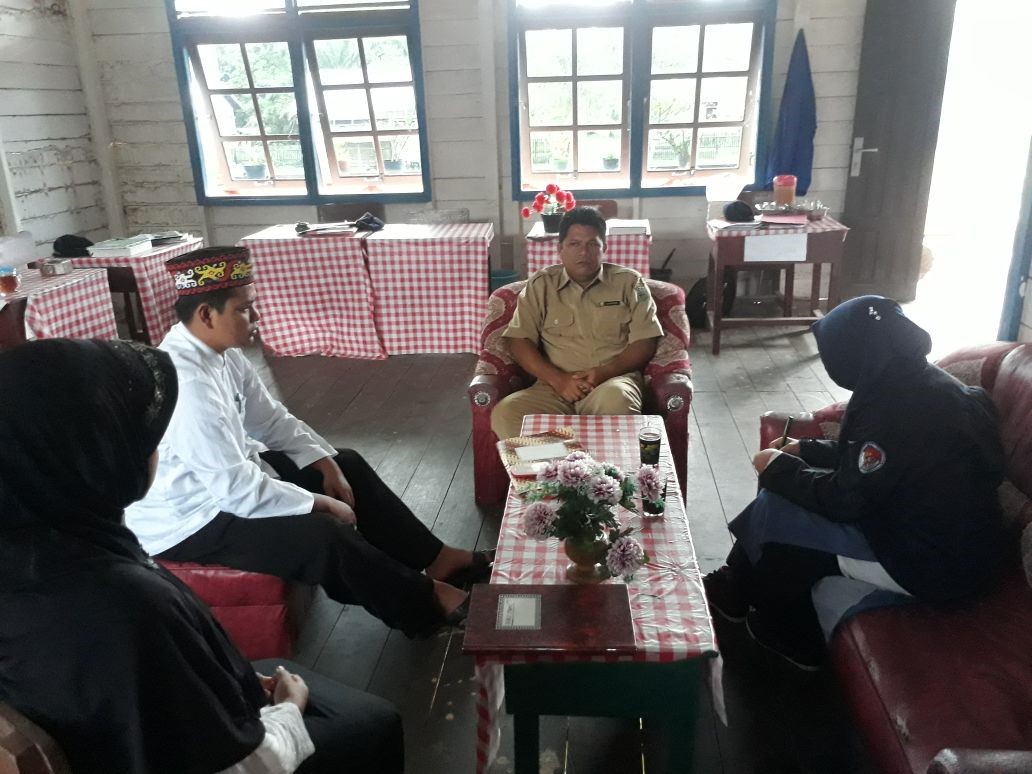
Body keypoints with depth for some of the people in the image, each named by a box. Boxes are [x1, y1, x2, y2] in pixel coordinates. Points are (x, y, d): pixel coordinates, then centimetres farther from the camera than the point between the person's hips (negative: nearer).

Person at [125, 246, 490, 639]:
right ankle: (424, 602, -1)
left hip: (225, 479, 10)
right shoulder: (187, 383, -32)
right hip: (184, 522, -10)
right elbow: (236, 488, -32)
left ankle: (435, 559, 16)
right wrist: (320, 503, -21)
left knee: (348, 465, 8)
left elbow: (272, 420, 8)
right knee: (323, 535, -24)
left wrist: (326, 464, -3)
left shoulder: (222, 351, -3)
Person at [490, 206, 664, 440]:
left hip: (614, 379, -1)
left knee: (615, 399, -38)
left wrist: (604, 372, -14)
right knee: (504, 414, -27)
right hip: (556, 387, 1)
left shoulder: (628, 282, 10)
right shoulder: (541, 284, 12)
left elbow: (645, 342, 4)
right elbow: (519, 341, 5)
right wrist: (557, 379, -11)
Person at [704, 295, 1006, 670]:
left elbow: (845, 500, -21)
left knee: (772, 510, -8)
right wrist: (803, 451, 10)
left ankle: (736, 594, 17)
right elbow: (867, 455, 17)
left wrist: (778, 468, -6)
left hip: (933, 563, -9)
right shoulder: (921, 382, 2)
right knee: (785, 491, 10)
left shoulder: (900, 404, -27)